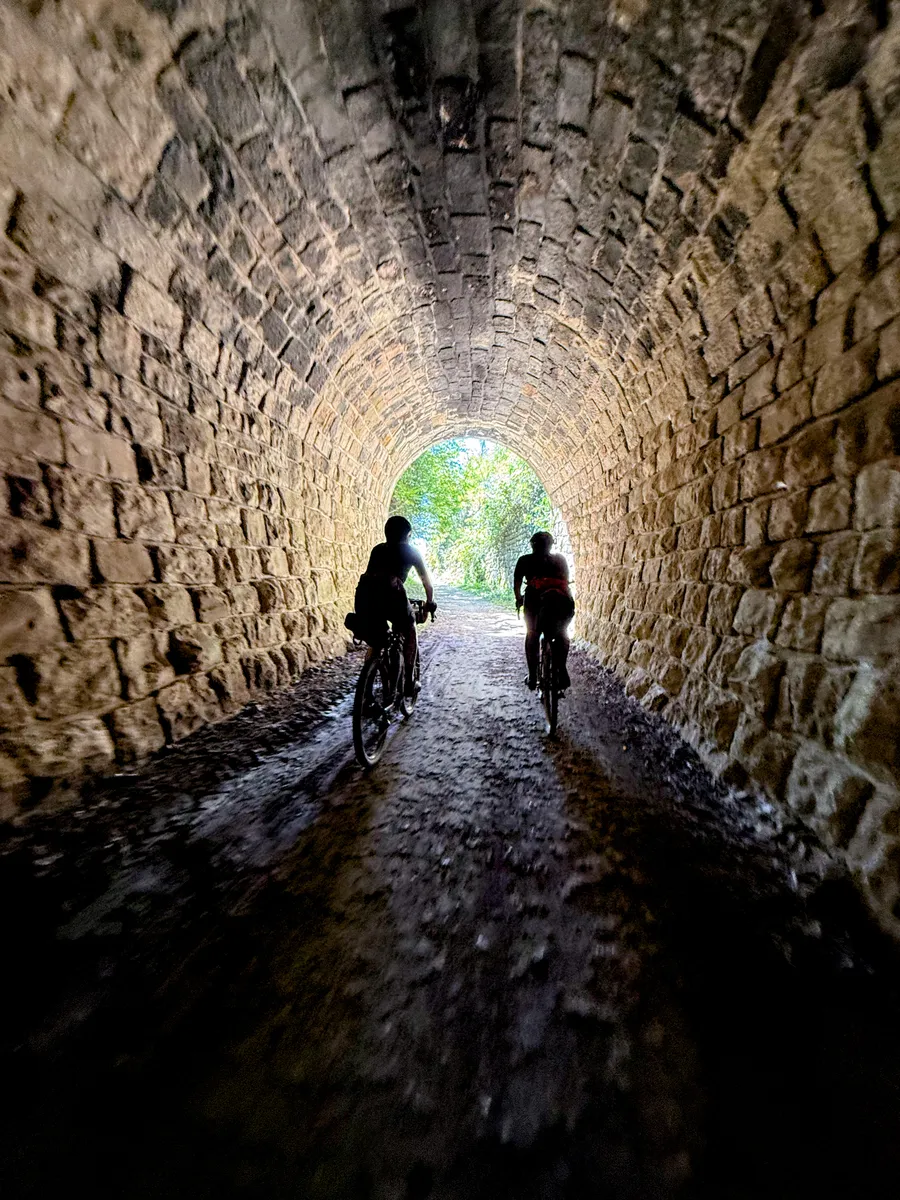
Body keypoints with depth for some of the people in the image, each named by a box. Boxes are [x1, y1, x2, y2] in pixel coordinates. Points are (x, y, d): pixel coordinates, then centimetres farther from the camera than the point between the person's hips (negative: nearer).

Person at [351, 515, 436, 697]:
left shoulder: (378, 549, 31)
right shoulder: (410, 551, 22)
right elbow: (427, 581, 31)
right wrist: (430, 602, 46)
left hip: (363, 593, 4)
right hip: (389, 593, -4)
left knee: (375, 642, 24)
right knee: (409, 632, 23)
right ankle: (409, 682, 21)